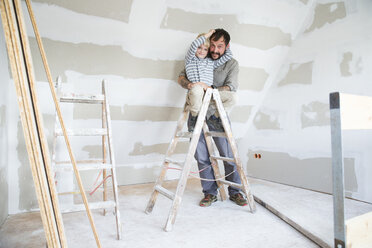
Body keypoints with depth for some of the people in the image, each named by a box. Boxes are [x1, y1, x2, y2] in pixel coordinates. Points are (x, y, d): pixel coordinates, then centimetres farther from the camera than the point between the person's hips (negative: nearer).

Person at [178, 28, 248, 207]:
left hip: (217, 114, -2)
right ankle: (210, 193, 18)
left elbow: (231, 89, -12)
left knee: (228, 155, -1)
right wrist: (188, 84, -13)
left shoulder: (232, 64, 2)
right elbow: (181, 77, 11)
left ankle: (235, 192, 19)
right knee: (201, 157, 3)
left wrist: (207, 88, -26)